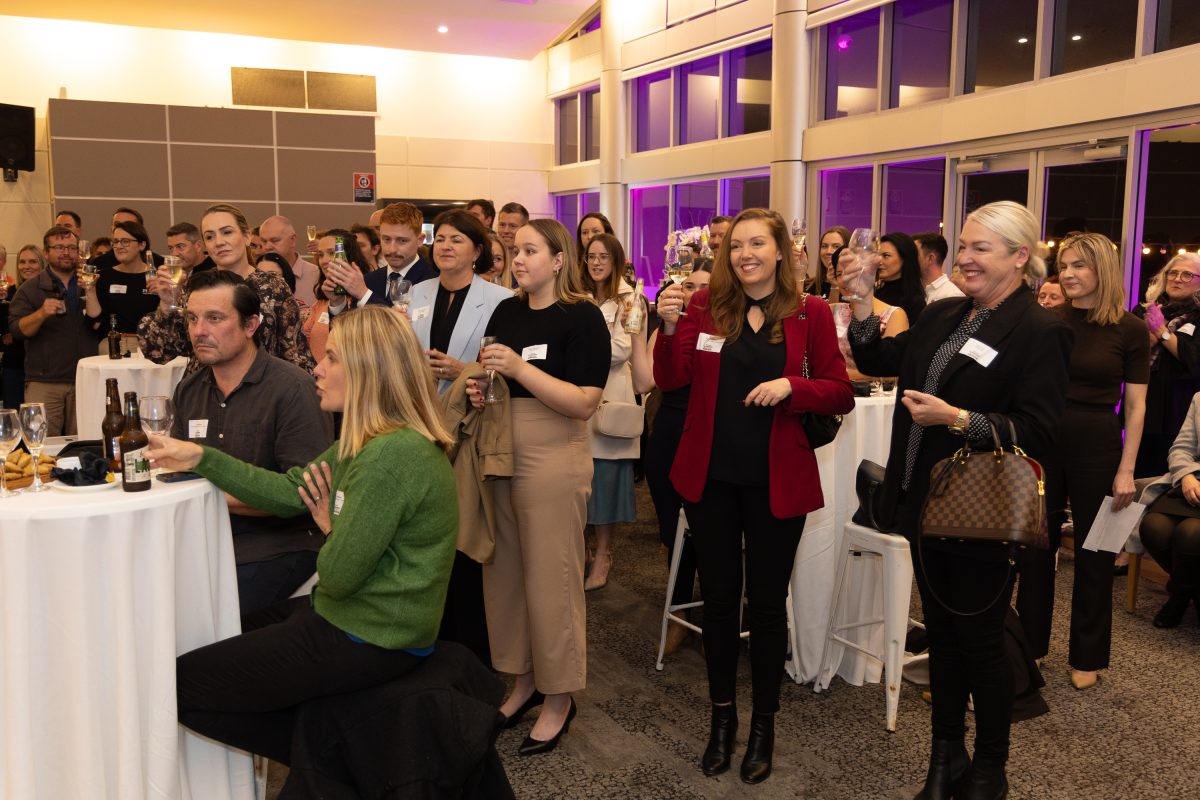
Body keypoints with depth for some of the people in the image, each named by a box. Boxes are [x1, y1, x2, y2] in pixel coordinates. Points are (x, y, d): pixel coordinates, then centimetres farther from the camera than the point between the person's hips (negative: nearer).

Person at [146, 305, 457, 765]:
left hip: (365, 642, -10)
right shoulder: (369, 442, 7)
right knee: (217, 642, 24)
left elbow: (338, 575, -24)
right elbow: (289, 493, 9)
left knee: (180, 683, -1)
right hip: (348, 616, 10)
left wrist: (330, 527, -4)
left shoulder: (391, 456, -27)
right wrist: (200, 459, 6)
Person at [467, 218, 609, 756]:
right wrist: (479, 388, -1)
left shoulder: (581, 316, -9)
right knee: (504, 573, 11)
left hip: (553, 461, -6)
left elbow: (584, 403, -18)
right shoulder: (506, 312, 9)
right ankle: (524, 680, 28)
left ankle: (559, 697, 19)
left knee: (551, 580, 2)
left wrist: (519, 367, -24)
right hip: (500, 454, 6)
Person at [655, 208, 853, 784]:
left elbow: (841, 394, -3)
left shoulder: (810, 314, -3)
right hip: (710, 477, 2)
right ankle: (721, 716, 31)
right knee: (718, 597, 13)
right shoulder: (705, 306, 0)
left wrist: (790, 386, -20)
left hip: (775, 481, -1)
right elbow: (670, 380, -4)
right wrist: (670, 326, -19)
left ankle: (764, 724, 28)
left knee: (766, 602, 10)